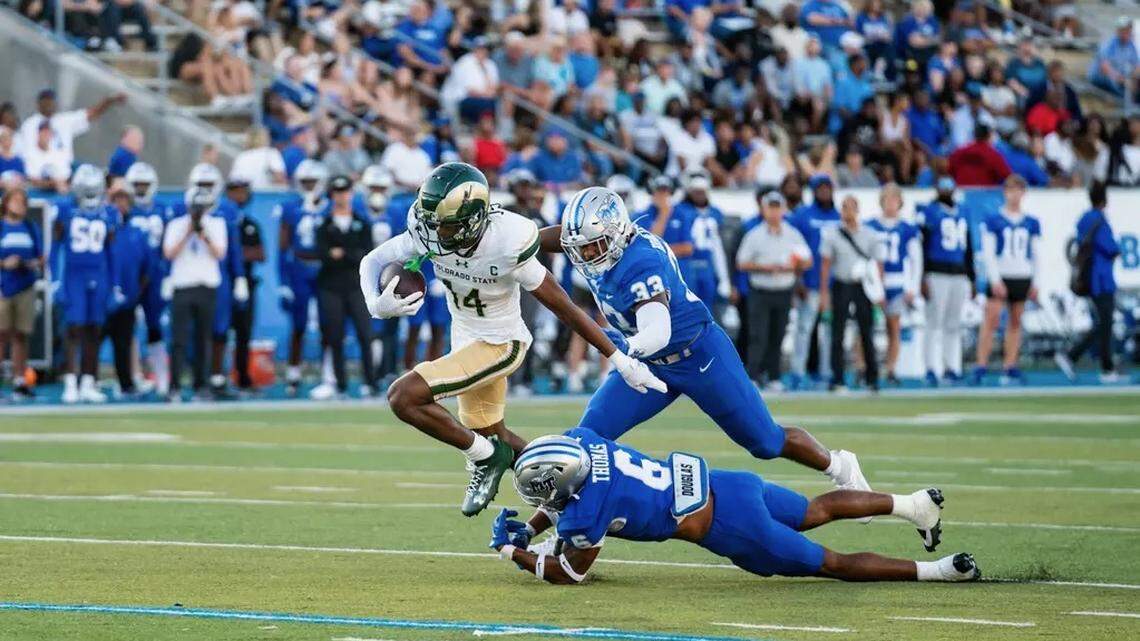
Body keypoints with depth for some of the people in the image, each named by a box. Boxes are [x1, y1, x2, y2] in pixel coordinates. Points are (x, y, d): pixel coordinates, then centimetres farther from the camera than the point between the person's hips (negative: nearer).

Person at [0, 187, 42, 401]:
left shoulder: (30, 229, 11)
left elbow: (41, 259, 15)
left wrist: (34, 264, -5)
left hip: (25, 288, 3)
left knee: (20, 335, 5)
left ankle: (19, 381, 8)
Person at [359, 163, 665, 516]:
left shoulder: (507, 245, -32)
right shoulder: (428, 233, -19)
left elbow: (564, 308, -22)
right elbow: (372, 262, -7)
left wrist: (621, 361, -16)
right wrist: (377, 304, -31)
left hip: (498, 345, -7)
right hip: (464, 337, 7)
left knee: (404, 397, -20)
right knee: (491, 434, 22)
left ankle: (486, 457, -1)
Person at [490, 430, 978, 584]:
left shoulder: (585, 514, -23)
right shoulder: (578, 440, -1)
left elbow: (569, 572, -6)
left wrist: (512, 551, 2)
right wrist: (530, 529, 13)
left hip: (730, 526, -8)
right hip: (714, 480, 8)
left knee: (831, 565, 5)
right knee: (814, 513, 31)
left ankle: (936, 571, 6)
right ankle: (914, 504, 37)